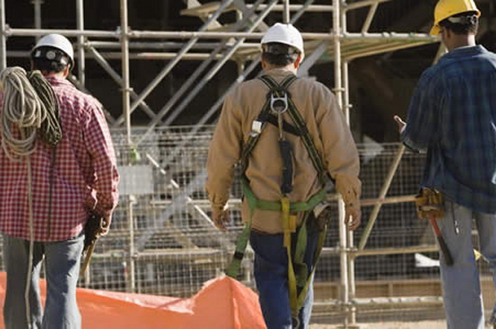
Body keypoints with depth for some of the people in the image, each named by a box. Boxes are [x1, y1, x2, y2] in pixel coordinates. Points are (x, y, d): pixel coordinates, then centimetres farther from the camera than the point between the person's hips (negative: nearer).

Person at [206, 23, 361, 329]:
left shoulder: (241, 97, -2)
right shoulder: (317, 94, -4)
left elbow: (222, 157, 1)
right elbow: (342, 153, -4)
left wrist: (218, 202, 14)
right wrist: (352, 199, 6)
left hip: (263, 210, -1)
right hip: (308, 209, 1)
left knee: (271, 278, 7)